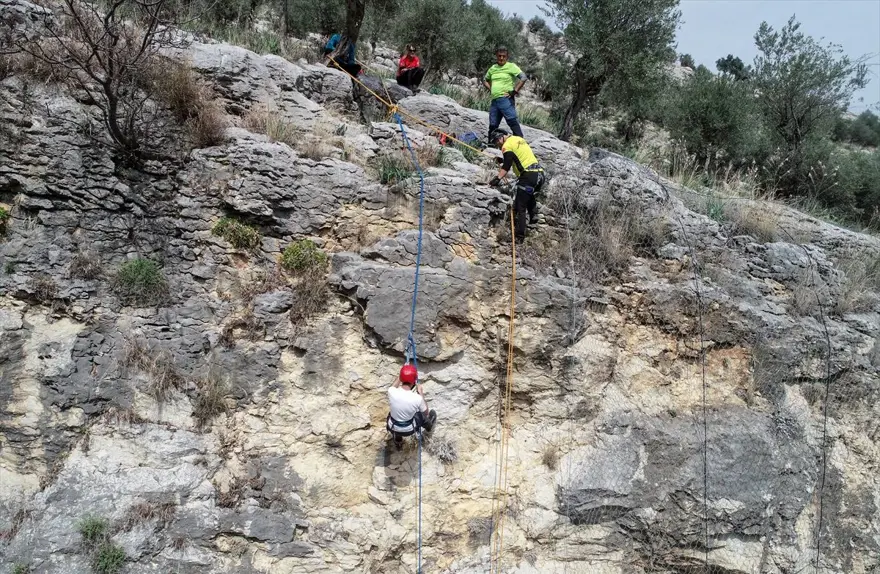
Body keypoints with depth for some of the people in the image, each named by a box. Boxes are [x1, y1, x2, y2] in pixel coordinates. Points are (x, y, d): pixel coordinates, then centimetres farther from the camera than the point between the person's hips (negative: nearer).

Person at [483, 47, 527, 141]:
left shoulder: (511, 66, -1)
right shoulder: (493, 68, 17)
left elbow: (523, 78, -10)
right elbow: (485, 80, 32)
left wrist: (514, 91, -12)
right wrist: (491, 89, 15)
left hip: (506, 99, -6)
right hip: (494, 100, 6)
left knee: (512, 122, -13)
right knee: (493, 125, 11)